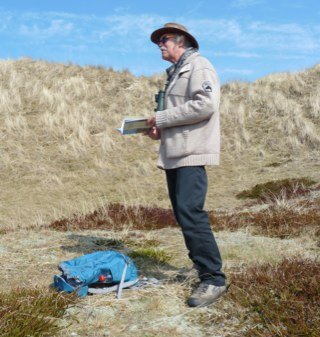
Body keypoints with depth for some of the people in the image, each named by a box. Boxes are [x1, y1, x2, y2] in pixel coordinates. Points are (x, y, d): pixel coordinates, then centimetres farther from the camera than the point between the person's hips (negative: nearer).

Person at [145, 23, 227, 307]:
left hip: (191, 154, -10)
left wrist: (163, 118, -15)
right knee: (184, 215, 9)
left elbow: (206, 105, -20)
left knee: (190, 213, -17)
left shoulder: (198, 66, -5)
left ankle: (214, 279, -10)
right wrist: (160, 129, 9)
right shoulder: (175, 73, 24)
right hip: (174, 154, 10)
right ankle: (204, 266, 20)